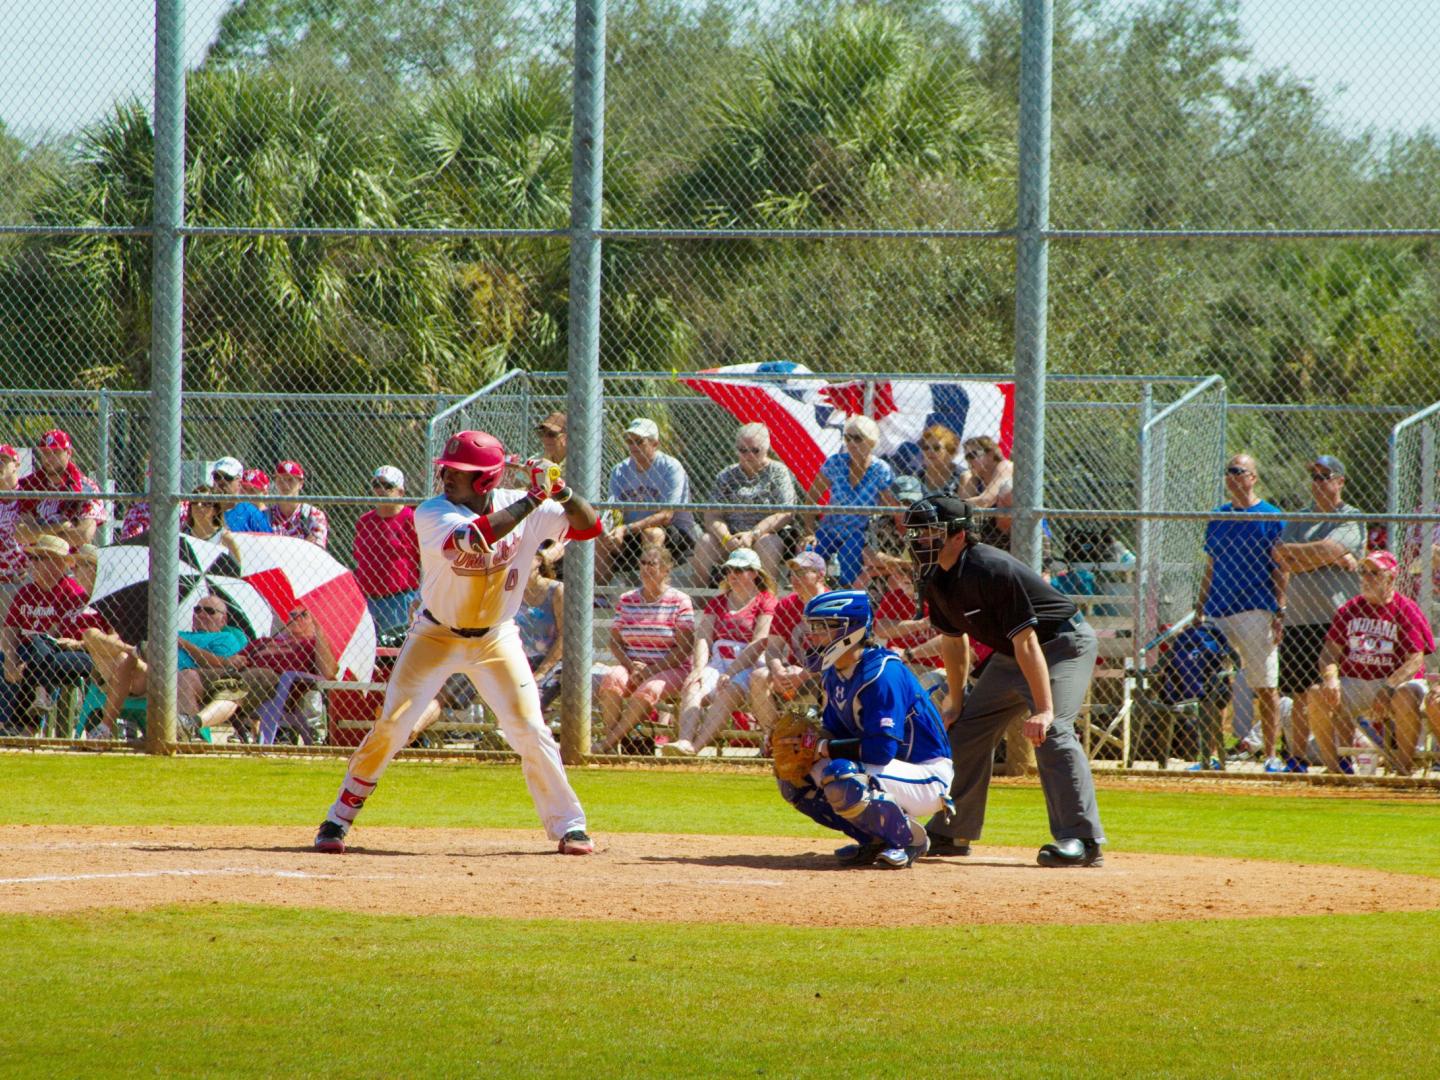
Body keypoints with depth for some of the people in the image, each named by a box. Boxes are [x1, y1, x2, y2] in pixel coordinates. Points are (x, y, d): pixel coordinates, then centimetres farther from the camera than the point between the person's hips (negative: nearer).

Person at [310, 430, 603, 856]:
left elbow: (588, 526, -7)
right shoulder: (432, 514, -19)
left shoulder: (519, 506, -9)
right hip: (436, 635, -2)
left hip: (496, 640, 2)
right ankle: (337, 821, 2)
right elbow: (476, 537, -38)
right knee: (391, 726, -9)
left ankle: (568, 825, 8)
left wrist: (564, 495, -27)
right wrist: (533, 499, -37)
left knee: (530, 732, -6)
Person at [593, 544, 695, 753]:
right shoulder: (626, 600, 13)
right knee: (612, 679, -30)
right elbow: (615, 641, 10)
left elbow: (684, 647, -6)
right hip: (631, 667, 3)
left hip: (670, 670, -3)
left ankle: (608, 743, -37)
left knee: (649, 689, -36)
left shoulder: (679, 601, 0)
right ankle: (611, 744, -35)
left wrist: (651, 668, -16)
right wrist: (630, 665, -10)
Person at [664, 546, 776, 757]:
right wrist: (699, 668, -10)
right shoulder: (717, 603, 23)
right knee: (692, 688, -27)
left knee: (728, 692, -35)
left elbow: (758, 644, -7)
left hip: (749, 667, -5)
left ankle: (696, 747, -53)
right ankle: (684, 741, -49)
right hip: (717, 664, 5)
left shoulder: (765, 601, 5)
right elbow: (703, 637, 10)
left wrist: (731, 673, -17)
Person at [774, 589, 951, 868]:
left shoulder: (881, 673, -24)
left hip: (929, 777, -10)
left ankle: (911, 838, -12)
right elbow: (833, 731, 10)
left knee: (840, 779, -35)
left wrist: (822, 748, -22)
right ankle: (875, 840, 7)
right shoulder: (835, 672, 5)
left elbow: (881, 749, -30)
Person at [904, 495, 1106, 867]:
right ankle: (951, 833, 22)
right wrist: (955, 703, 13)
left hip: (1063, 645, -10)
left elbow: (1026, 642, -32)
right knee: (967, 730, 9)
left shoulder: (992, 571, -31)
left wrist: (1043, 709, -35)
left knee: (1050, 732, -26)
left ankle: (1083, 840, -28)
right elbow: (954, 641, 12)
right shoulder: (936, 581, -4)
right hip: (1008, 655, 10)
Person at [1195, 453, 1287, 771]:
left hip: (1257, 611, -5)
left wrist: (1280, 612, -11)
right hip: (1218, 612, 5)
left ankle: (1270, 755, 1)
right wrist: (1199, 610, 15)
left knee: (1265, 687, -3)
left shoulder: (1271, 517, 1)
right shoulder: (1218, 518, 17)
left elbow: (1281, 569, -3)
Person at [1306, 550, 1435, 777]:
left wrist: (1387, 690, -27)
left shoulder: (1407, 610, -3)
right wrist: (1331, 678, -16)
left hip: (1396, 682, -4)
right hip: (1352, 684, 4)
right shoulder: (1349, 609, 11)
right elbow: (1330, 652, 7)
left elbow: (1415, 660, -12)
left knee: (1406, 697, -37)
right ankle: (1333, 769, -18)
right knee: (1317, 696, -22)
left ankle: (1403, 772, -29)